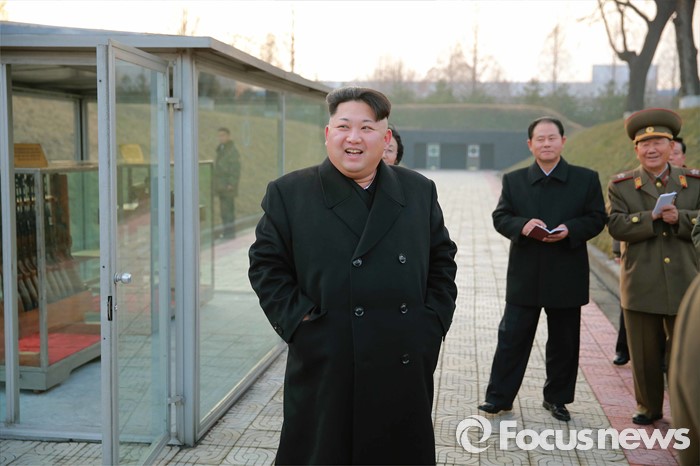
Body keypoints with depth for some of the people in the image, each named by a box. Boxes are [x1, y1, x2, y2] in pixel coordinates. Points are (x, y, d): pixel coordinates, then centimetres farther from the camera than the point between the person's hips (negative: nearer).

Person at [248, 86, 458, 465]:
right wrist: (296, 321, -10)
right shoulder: (288, 193, 0)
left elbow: (442, 260, 13)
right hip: (325, 373, -2)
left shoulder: (419, 191, 8)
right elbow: (267, 264, -1)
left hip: (405, 371, 3)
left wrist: (433, 323, 3)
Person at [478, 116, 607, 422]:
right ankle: (499, 397, 13)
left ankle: (557, 398, 26)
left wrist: (569, 230, -18)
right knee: (512, 338, 3)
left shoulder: (586, 179, 3)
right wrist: (522, 225, -19)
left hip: (567, 277, 0)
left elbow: (597, 219, 0)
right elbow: (500, 217, 2)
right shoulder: (514, 180, 7)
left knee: (564, 342, 10)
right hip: (524, 276, 0)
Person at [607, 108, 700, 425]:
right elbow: (617, 226, -11)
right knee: (645, 354, 10)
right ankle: (649, 408, 27)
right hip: (641, 286, 0)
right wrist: (654, 217, -22)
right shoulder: (620, 186, 3)